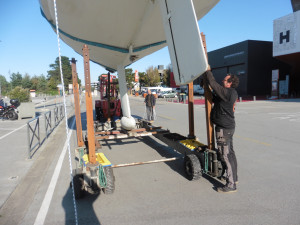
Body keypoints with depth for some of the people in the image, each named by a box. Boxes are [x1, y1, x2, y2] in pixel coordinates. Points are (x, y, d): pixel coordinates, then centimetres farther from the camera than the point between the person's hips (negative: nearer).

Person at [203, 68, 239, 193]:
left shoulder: (228, 93, -20)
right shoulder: (230, 93, 11)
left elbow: (213, 84, -20)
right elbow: (214, 99, 21)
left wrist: (208, 71, -5)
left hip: (224, 128, -11)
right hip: (228, 126, 11)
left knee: (226, 155, -5)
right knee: (230, 153, 19)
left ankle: (231, 185, 3)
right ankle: (234, 178, 34)